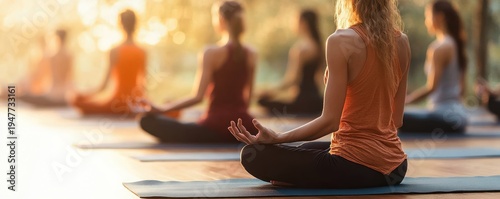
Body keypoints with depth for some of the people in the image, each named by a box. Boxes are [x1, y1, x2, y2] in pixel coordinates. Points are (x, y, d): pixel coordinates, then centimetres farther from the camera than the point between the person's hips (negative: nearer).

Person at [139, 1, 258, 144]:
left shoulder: (212, 53, -9)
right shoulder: (251, 55, 7)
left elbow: (197, 97, -15)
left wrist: (161, 109, -11)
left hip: (216, 125, -6)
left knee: (148, 121, -7)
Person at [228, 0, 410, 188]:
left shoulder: (342, 41, -15)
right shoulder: (401, 41, 4)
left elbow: (330, 121, -18)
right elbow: (397, 118, 10)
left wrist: (277, 138, -13)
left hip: (357, 165, -8)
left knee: (253, 155, 3)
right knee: (309, 150, 34)